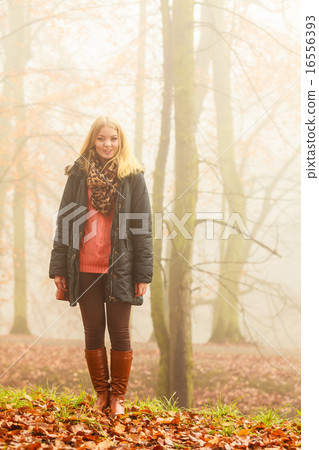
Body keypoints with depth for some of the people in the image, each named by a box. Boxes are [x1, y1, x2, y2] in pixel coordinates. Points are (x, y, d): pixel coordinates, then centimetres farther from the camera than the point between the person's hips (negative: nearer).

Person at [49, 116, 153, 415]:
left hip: (119, 268, -2)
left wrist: (143, 273, -5)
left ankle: (117, 397, 13)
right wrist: (59, 267, 1)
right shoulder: (78, 175, 8)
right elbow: (65, 222, 8)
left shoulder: (133, 176, 3)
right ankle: (101, 394, 18)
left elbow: (143, 227, 1)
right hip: (85, 269, 2)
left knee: (119, 333, 2)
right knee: (93, 333, 6)